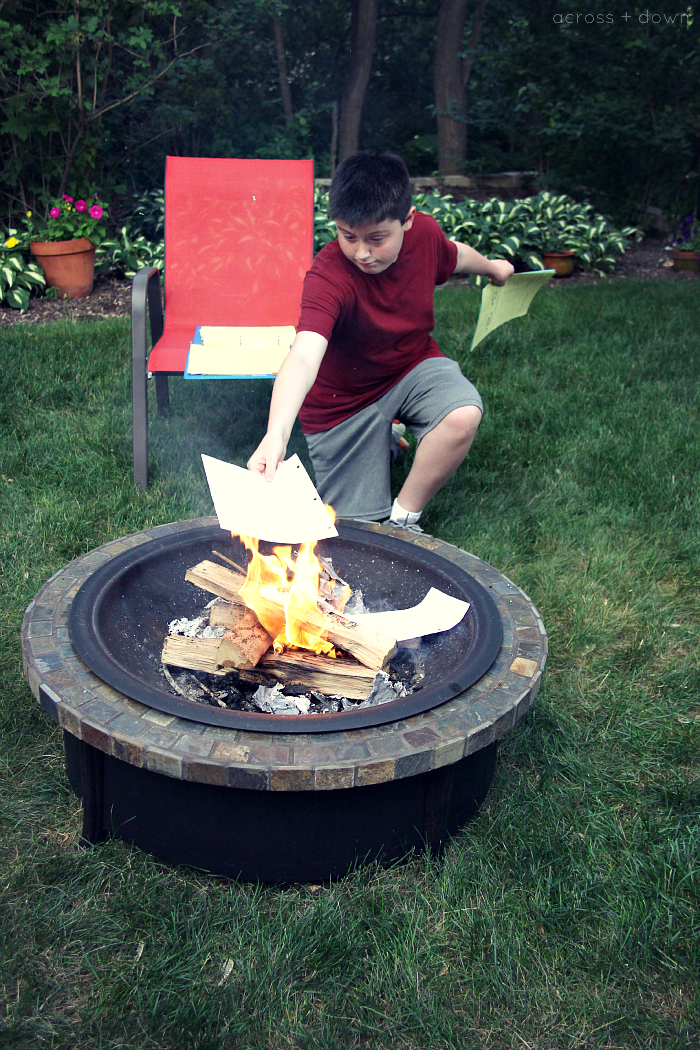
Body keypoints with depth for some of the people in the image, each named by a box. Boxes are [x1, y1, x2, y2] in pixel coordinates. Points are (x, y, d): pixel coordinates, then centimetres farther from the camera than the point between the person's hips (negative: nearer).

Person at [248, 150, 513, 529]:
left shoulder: (425, 232, -16)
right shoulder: (328, 276, -34)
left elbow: (454, 255, 10)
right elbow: (303, 357, -50)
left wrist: (492, 267, 32)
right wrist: (276, 434, -67)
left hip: (413, 364, 3)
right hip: (345, 398, -3)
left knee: (463, 414, -31)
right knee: (359, 521, 2)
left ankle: (405, 516, -9)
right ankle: (382, 443, 33)